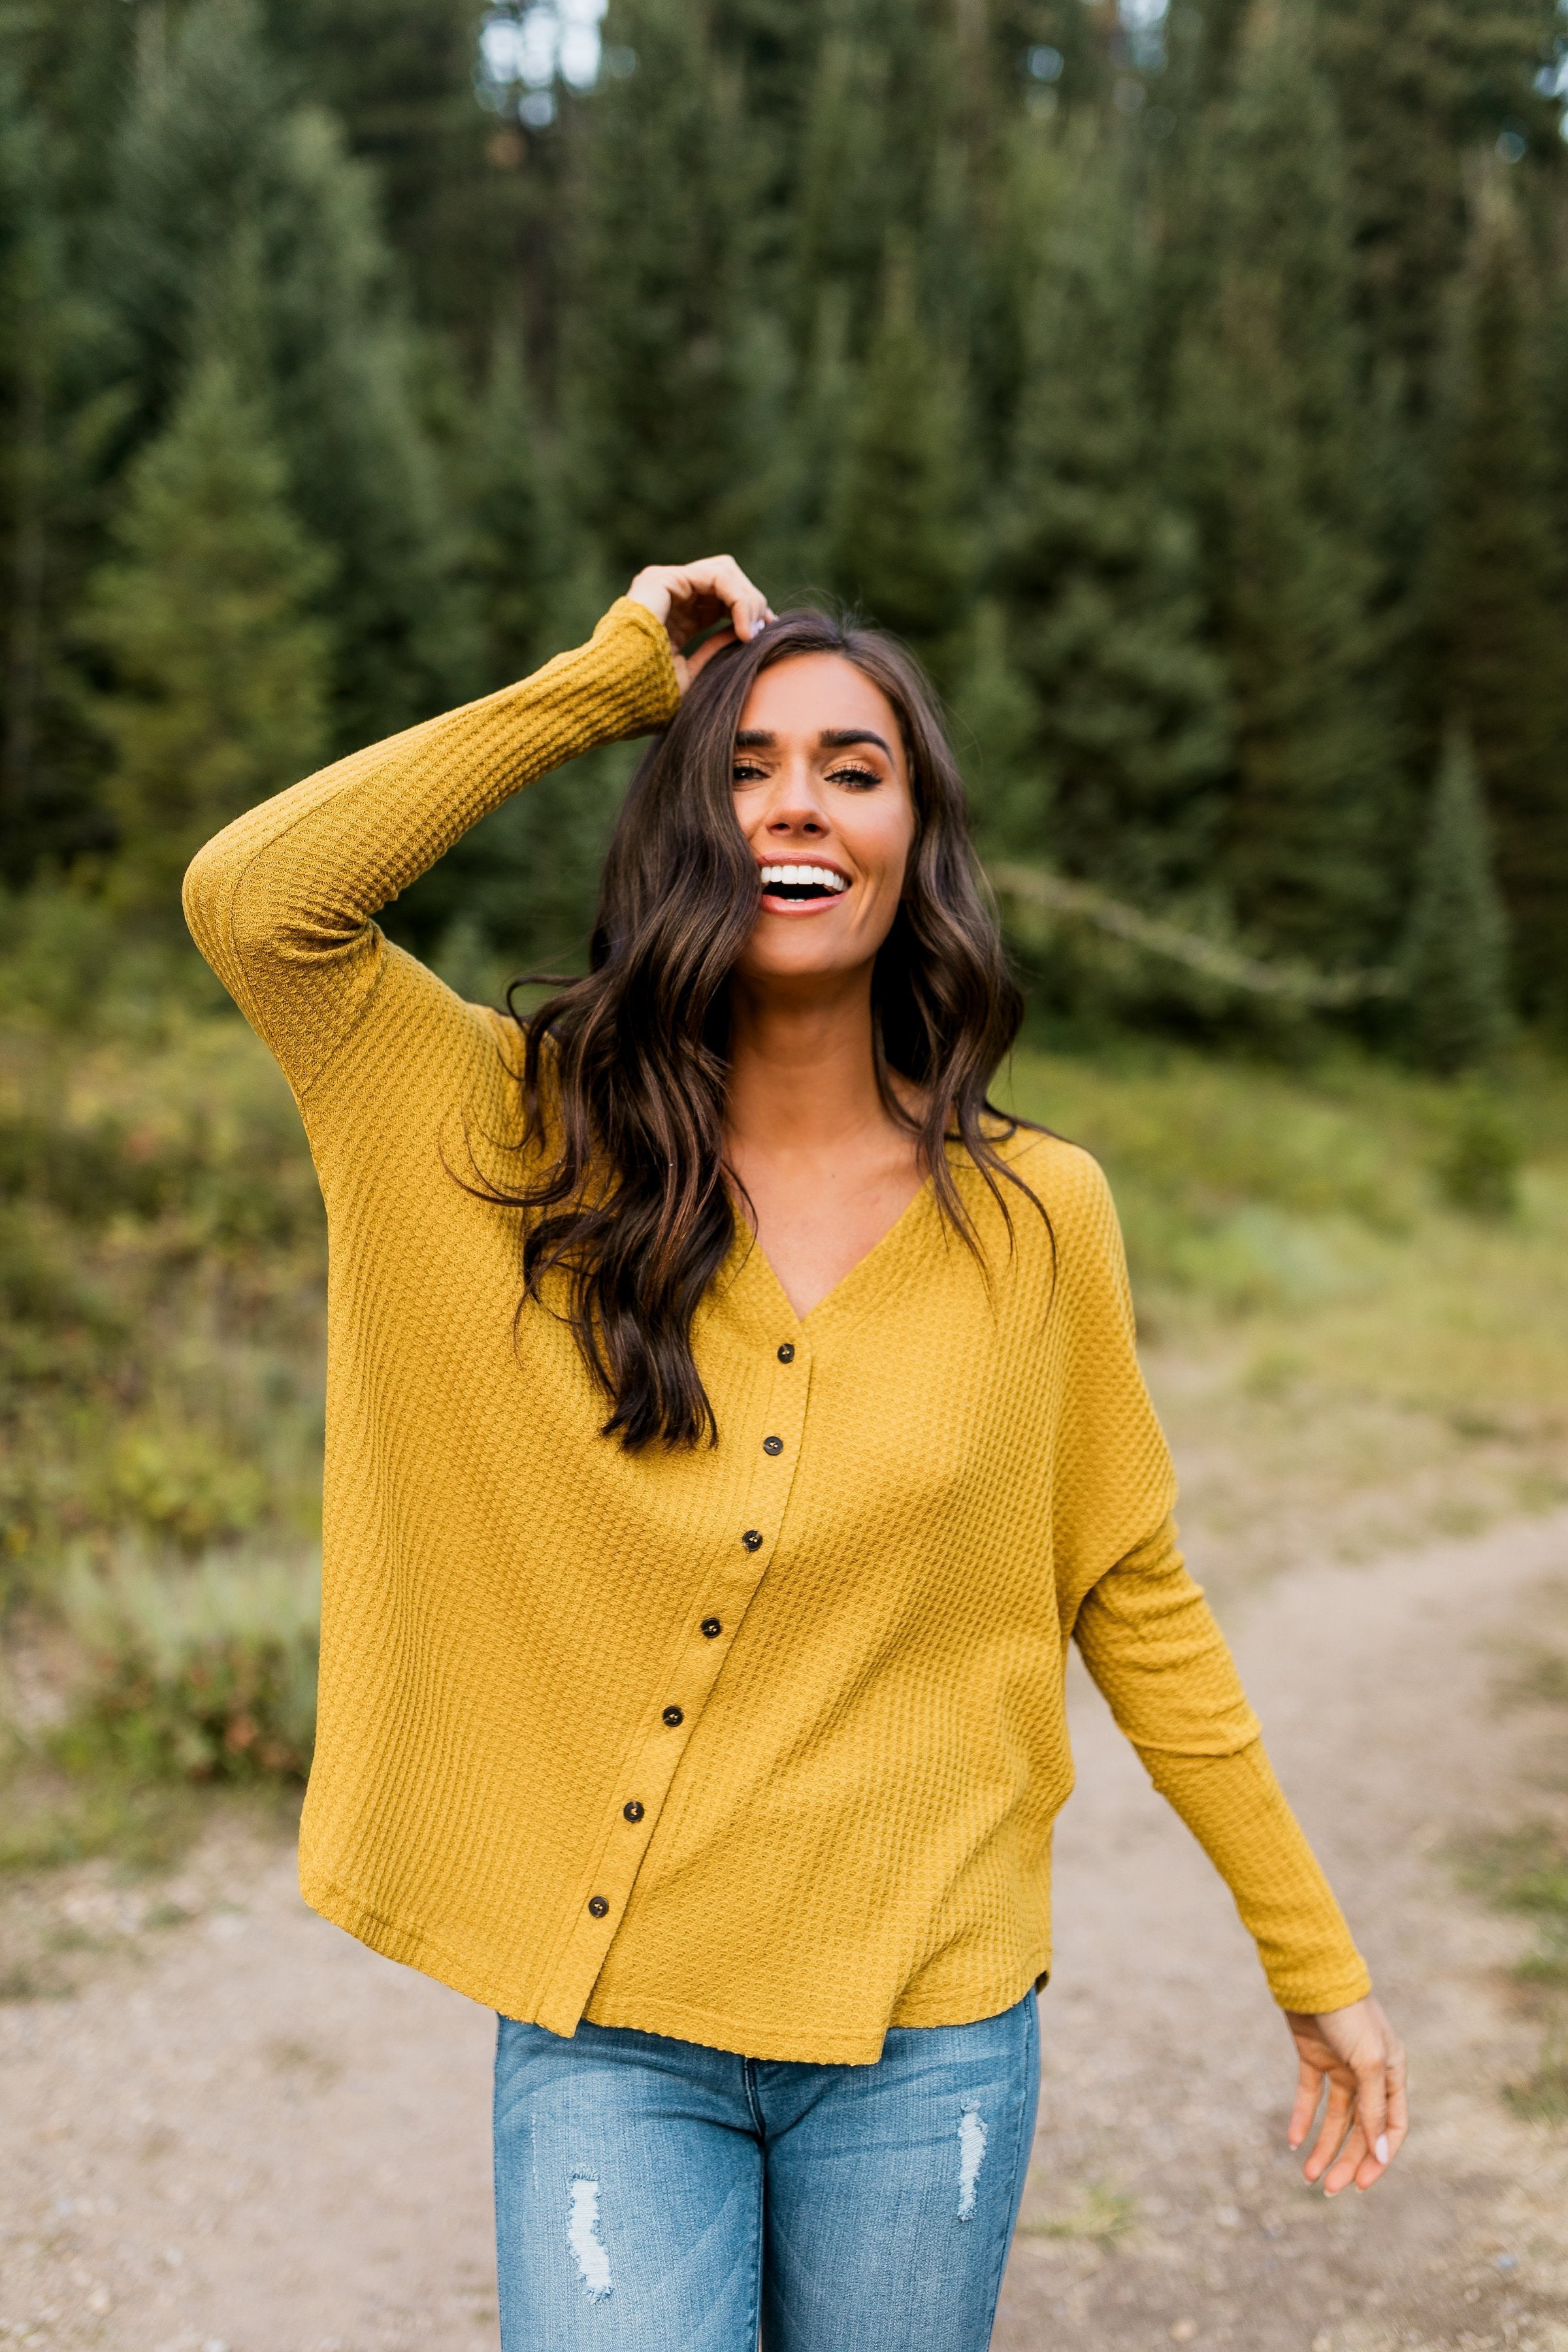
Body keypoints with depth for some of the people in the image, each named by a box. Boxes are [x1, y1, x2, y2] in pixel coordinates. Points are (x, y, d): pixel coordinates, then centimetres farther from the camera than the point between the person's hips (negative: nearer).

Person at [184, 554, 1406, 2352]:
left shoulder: (1035, 1216, -4)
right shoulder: (536, 1147, -4)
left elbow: (1133, 1604, 5)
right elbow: (252, 898, -16)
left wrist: (1316, 1964, 9)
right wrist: (604, 685, -11)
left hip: (922, 2031, 1)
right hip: (604, 2023, -1)